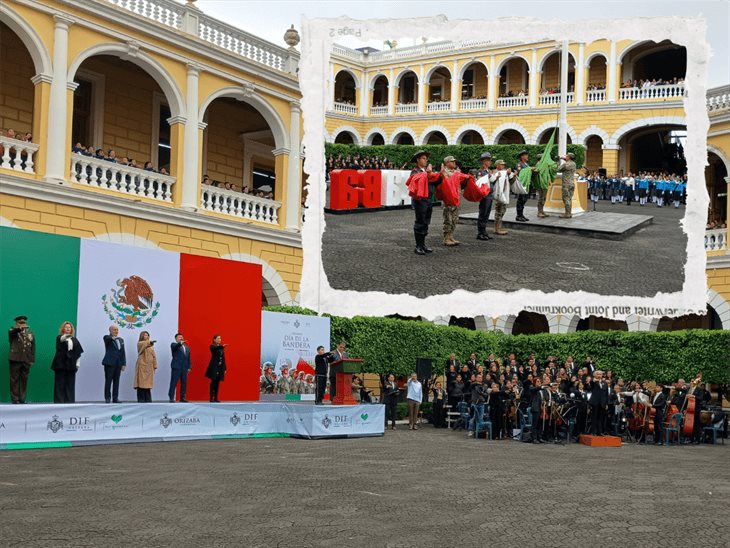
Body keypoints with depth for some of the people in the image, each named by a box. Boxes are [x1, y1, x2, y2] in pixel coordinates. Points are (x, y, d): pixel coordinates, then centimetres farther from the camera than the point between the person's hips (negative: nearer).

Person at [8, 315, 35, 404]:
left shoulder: (30, 333, 15)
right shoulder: (13, 331, 4)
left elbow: (33, 347, 13)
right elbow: (11, 333, -23)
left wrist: (32, 360, 5)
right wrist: (19, 328, -44)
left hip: (26, 360, 3)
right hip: (15, 359, -3)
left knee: (24, 380, 5)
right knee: (14, 380, -1)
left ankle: (22, 399, 11)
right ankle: (15, 399, 3)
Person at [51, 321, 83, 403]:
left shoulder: (74, 340, 14)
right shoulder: (59, 337, 4)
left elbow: (78, 352, 13)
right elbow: (61, 339, -23)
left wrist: (78, 363, 1)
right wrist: (64, 336, -46)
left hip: (71, 364, 3)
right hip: (61, 363, -3)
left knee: (70, 383, 3)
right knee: (60, 383, -4)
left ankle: (69, 401, 5)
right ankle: (59, 401, -4)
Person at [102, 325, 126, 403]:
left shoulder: (121, 340, 17)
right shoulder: (107, 338, 1)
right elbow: (107, 338, -26)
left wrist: (124, 364, 8)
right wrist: (113, 338, -49)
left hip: (118, 364, 5)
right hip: (109, 363, -5)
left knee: (116, 381, 5)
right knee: (108, 381, -3)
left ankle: (115, 398, 8)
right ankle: (107, 398, 0)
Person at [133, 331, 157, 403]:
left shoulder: (151, 346, 18)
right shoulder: (140, 343, 4)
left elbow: (154, 356, 14)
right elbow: (144, 344, -21)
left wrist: (155, 366, 6)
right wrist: (149, 342, -38)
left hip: (149, 366, 4)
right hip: (141, 365, -4)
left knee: (148, 382, 3)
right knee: (141, 382, -7)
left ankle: (148, 399, 6)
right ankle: (141, 399, -7)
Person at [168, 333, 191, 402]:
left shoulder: (187, 347, 21)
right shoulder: (173, 345, 4)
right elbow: (175, 347, -21)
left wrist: (189, 367, 10)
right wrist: (180, 343, -37)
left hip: (185, 368, 6)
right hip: (176, 367, -6)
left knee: (184, 383, 5)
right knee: (173, 383, -6)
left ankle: (182, 398, 11)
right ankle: (171, 398, -4)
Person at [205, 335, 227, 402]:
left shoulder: (221, 347, 16)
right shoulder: (212, 346, -3)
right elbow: (215, 349, -28)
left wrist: (224, 368, 12)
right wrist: (222, 346, -47)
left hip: (220, 367, 6)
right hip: (214, 367, -5)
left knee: (217, 382, 4)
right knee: (213, 382, -8)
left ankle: (216, 398, 7)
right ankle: (211, 398, -6)